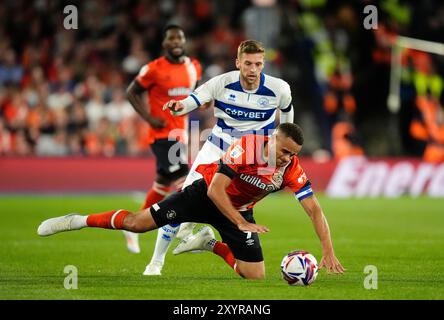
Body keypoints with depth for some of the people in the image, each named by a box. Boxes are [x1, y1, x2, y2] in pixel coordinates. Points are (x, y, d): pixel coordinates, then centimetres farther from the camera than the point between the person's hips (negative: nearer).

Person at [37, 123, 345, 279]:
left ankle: (211, 244, 20)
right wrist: (241, 224, -37)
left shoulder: (292, 169, -23)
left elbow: (315, 210, -20)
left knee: (256, 276, -5)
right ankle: (79, 221, 16)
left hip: (240, 209, 4)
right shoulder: (246, 146, -33)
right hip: (207, 193, -4)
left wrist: (328, 252, -30)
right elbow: (216, 190, -32)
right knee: (138, 222, -7)